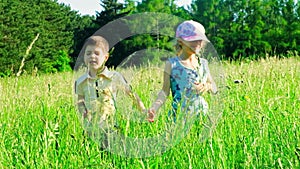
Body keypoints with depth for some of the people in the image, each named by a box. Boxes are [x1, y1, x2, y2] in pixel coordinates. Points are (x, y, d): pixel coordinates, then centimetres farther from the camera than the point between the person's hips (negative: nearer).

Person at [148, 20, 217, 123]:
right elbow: (165, 91, -2)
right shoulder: (172, 64, -2)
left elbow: (214, 87, 16)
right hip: (179, 116, -3)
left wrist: (208, 86, -7)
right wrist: (154, 107, -18)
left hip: (201, 114, 4)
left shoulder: (203, 63, 10)